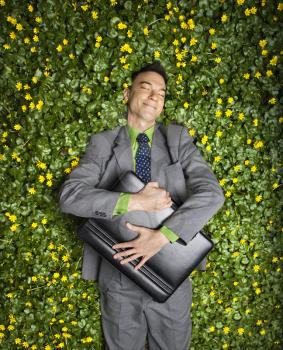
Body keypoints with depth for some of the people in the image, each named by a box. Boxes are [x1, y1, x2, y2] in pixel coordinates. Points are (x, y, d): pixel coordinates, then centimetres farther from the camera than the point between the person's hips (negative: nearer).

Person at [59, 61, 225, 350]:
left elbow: (211, 193, -12)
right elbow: (69, 196, -13)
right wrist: (134, 202, -23)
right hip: (118, 275, 0)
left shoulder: (178, 139, 0)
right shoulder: (102, 144, -1)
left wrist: (162, 236, -23)